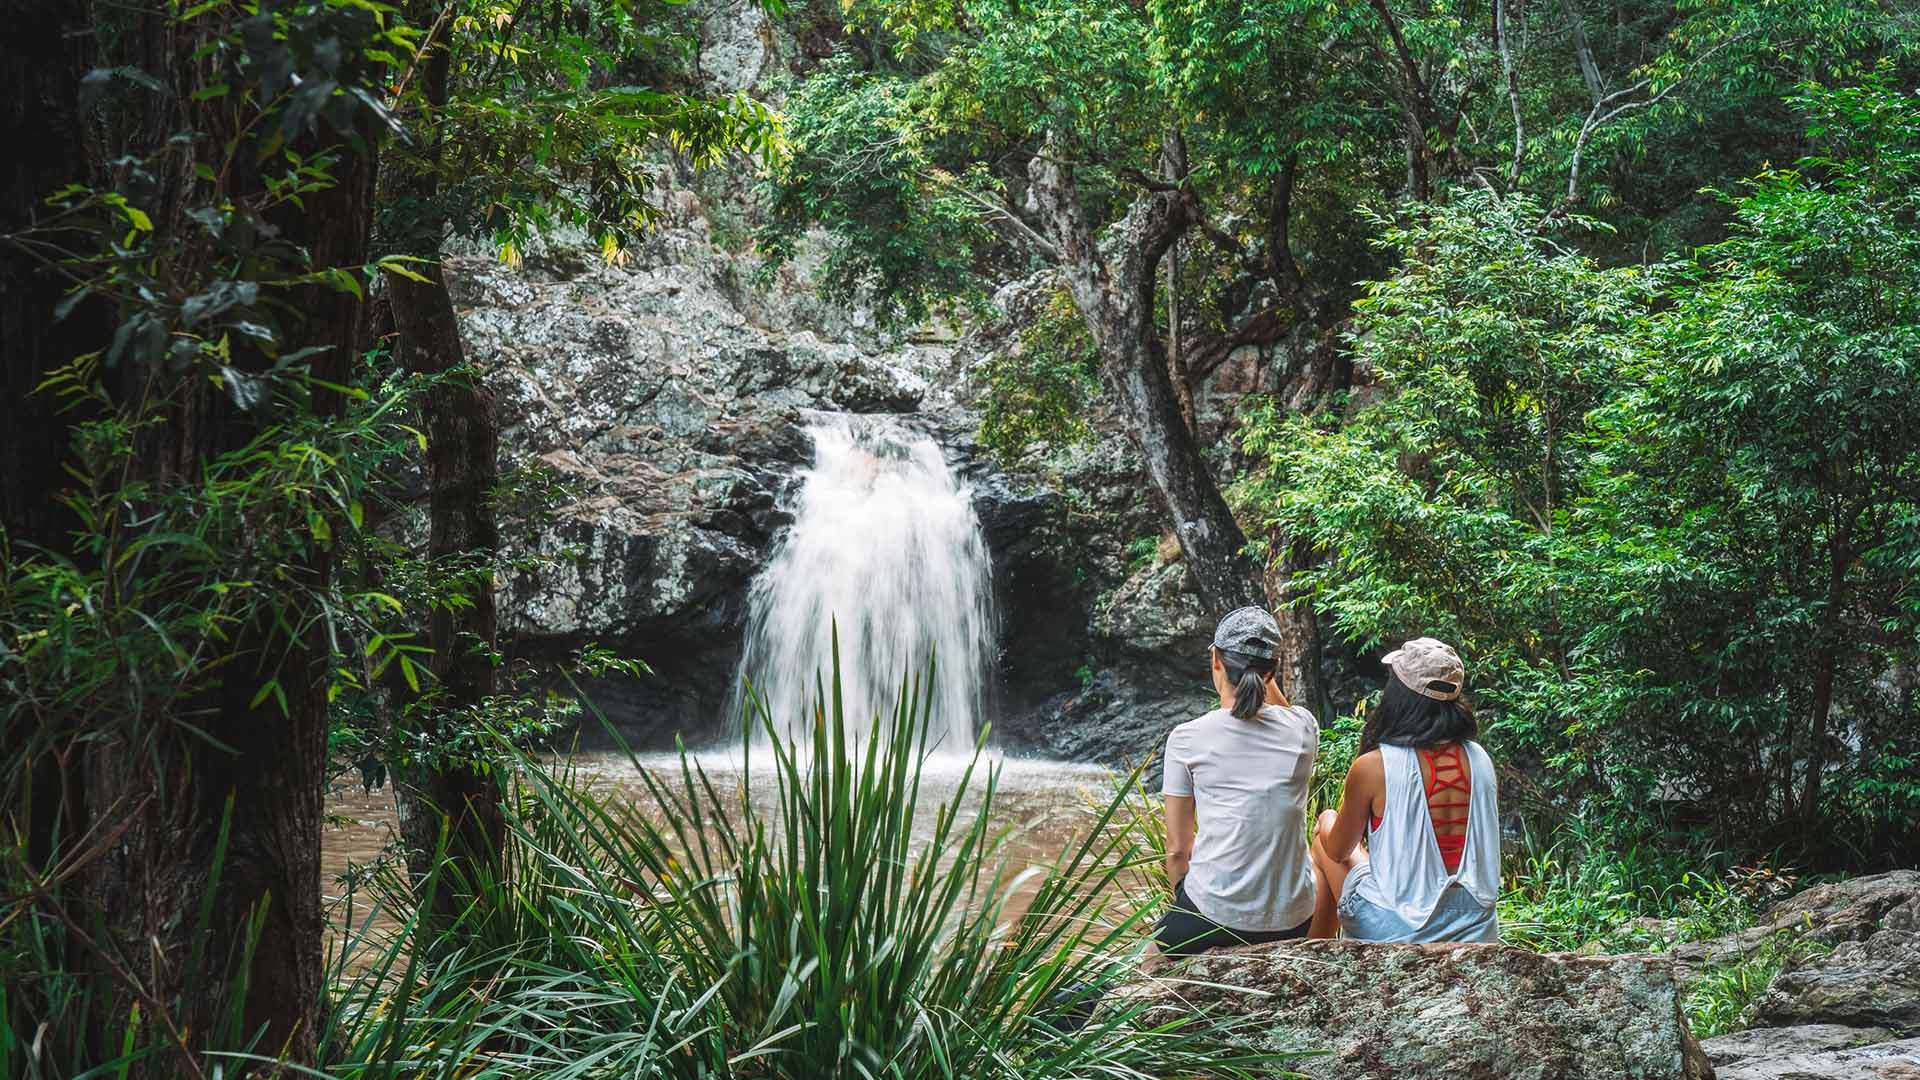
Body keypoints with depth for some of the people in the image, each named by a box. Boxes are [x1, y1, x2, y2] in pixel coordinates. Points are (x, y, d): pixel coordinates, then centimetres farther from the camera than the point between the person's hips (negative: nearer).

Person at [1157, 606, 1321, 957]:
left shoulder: (1187, 739, -6)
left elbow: (1177, 849, 1)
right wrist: (1262, 674, 17)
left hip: (1216, 915, -3)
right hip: (1293, 922, 3)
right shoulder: (1303, 728, -1)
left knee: (1168, 935, 28)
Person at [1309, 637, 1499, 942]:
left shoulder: (1372, 767, -17)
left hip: (1395, 929, -4)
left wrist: (1325, 829, 22)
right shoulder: (1480, 760, -4)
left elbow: (1338, 851, -1)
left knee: (1325, 824, 22)